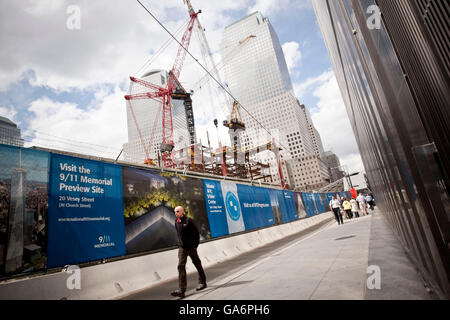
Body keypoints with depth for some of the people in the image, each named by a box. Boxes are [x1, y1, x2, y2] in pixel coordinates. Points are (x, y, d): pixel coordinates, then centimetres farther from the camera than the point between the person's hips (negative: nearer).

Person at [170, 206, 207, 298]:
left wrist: (195, 245, -11)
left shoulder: (188, 220, -12)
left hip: (191, 247, -4)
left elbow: (196, 233, -9)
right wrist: (180, 244, 13)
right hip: (182, 247, 5)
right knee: (181, 266, -7)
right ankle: (181, 290, -6)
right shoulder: (176, 222, 5)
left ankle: (202, 283, 29)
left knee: (197, 264, 10)